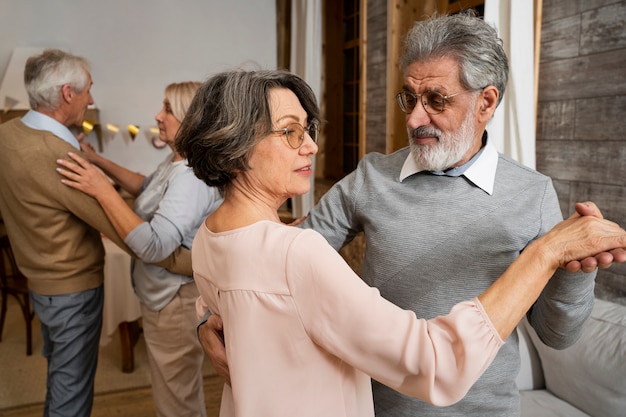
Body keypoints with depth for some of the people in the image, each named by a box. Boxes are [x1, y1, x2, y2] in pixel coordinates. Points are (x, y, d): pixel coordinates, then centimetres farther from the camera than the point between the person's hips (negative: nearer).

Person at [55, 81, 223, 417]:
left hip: (175, 302, -10)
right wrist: (98, 161, 9)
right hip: (167, 295, 10)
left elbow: (154, 246, -36)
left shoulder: (192, 175, -29)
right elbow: (147, 188, 20)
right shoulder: (179, 160, 3)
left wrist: (102, 190, -32)